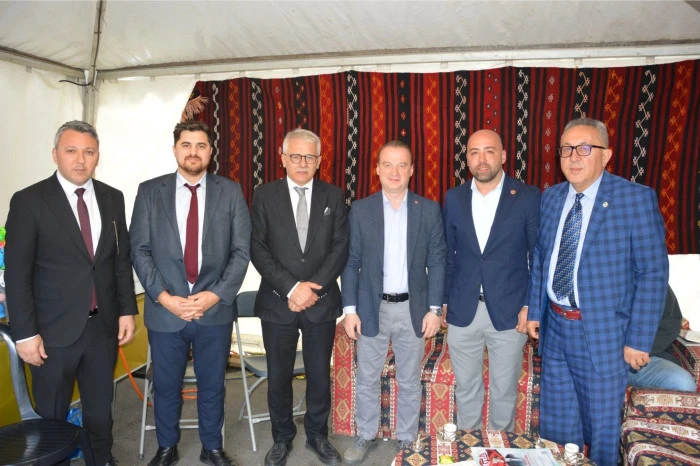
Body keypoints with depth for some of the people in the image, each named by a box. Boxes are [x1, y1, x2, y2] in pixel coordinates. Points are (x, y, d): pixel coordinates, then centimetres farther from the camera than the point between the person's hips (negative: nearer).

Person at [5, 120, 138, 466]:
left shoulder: (112, 198, 4)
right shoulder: (29, 201, -8)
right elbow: (17, 274, -9)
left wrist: (127, 310, 3)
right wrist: (25, 333, -12)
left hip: (104, 326, 3)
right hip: (54, 330, -3)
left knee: (100, 409, 19)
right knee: (52, 415, 15)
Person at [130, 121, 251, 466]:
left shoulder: (230, 192, 1)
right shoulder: (149, 191, 2)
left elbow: (241, 250, -2)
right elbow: (140, 250, -1)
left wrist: (215, 295, -12)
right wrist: (164, 297, -12)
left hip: (215, 309, 0)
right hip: (165, 310, 0)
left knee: (212, 385, 14)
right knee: (165, 386, 15)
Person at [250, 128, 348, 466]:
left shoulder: (333, 196, 3)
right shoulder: (264, 195, 0)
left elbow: (341, 247, -3)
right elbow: (257, 249, -7)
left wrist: (313, 287, -14)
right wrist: (291, 288, -16)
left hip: (322, 302, 1)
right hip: (277, 302, 0)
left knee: (320, 374, 12)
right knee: (278, 376, 12)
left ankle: (317, 435, 33)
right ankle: (282, 438, 33)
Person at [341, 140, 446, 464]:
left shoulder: (429, 210, -2)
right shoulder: (360, 209, -2)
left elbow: (437, 262, -1)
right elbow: (351, 262, -1)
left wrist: (434, 308, -5)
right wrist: (350, 309, -5)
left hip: (413, 309, 0)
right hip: (372, 308, 0)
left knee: (410, 381, 15)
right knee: (366, 380, 12)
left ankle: (407, 439, 34)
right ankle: (366, 437, 32)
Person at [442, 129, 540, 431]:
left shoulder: (528, 197, -5)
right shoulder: (454, 198, 2)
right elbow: (447, 255, 7)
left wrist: (531, 305, -7)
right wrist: (443, 301, 6)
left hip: (509, 312, -2)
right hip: (462, 312, 2)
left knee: (504, 390, 14)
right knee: (465, 388, 17)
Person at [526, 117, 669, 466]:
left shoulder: (636, 198, -13)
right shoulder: (551, 197, 3)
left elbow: (653, 273, -14)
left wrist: (639, 339, -14)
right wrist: (534, 311, 7)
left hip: (602, 332, -5)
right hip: (554, 327, 5)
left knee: (601, 423, 14)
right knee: (556, 420, 21)